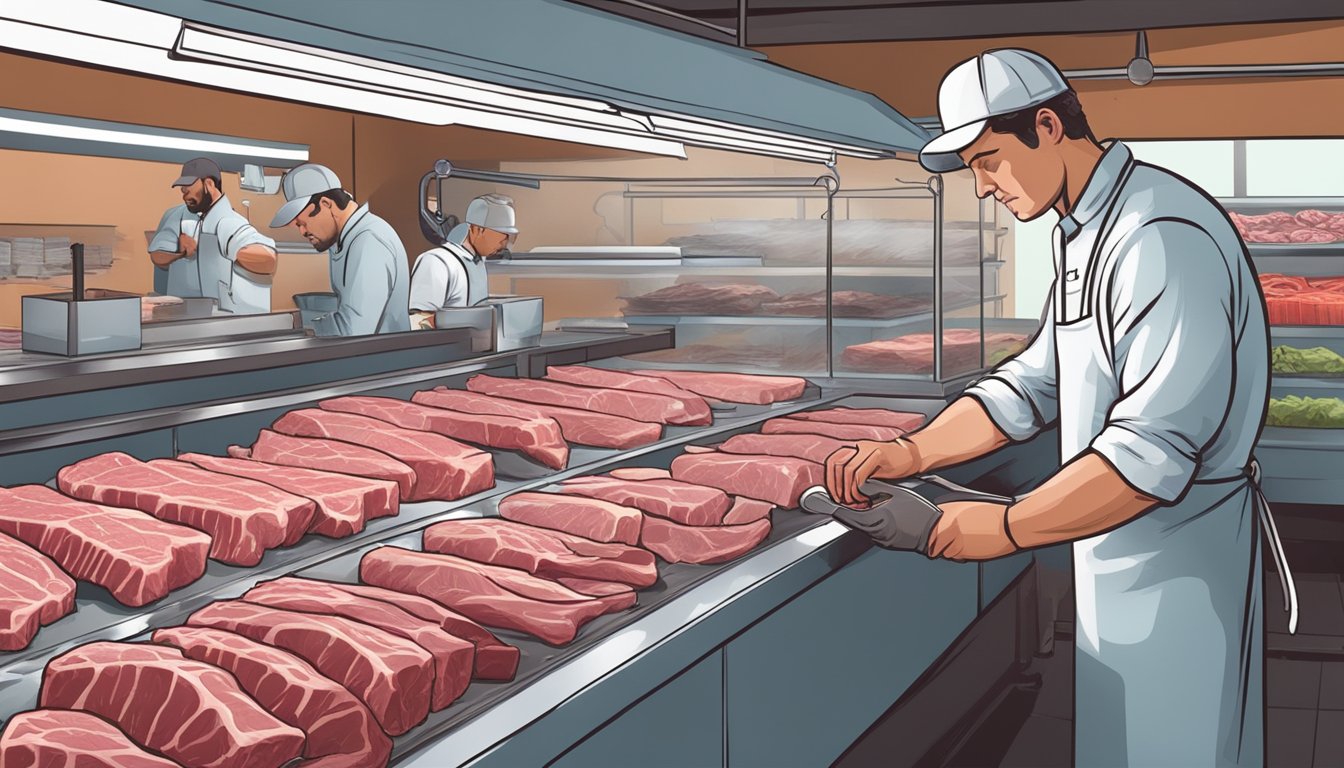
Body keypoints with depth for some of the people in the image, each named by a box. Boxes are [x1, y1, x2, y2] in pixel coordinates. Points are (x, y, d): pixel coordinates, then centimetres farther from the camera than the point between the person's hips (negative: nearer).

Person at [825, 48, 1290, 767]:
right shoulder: (1082, 235, 11)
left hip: (1181, 565, -10)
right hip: (1112, 559, 10)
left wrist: (1007, 527, -21)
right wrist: (911, 453, 3)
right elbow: (1034, 384, 15)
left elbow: (1156, 447, -29)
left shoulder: (1166, 239, -24)